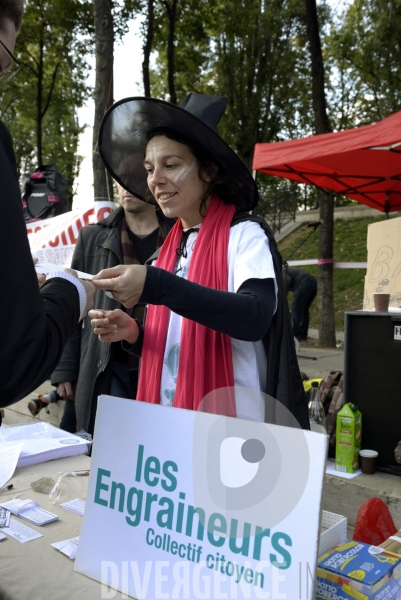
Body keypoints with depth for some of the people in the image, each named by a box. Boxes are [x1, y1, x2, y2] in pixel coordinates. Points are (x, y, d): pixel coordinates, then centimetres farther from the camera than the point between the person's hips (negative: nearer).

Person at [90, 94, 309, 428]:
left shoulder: (245, 234, -10)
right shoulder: (172, 247, 8)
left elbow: (254, 318, -26)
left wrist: (156, 286, -32)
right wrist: (135, 335, -5)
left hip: (233, 424, -6)